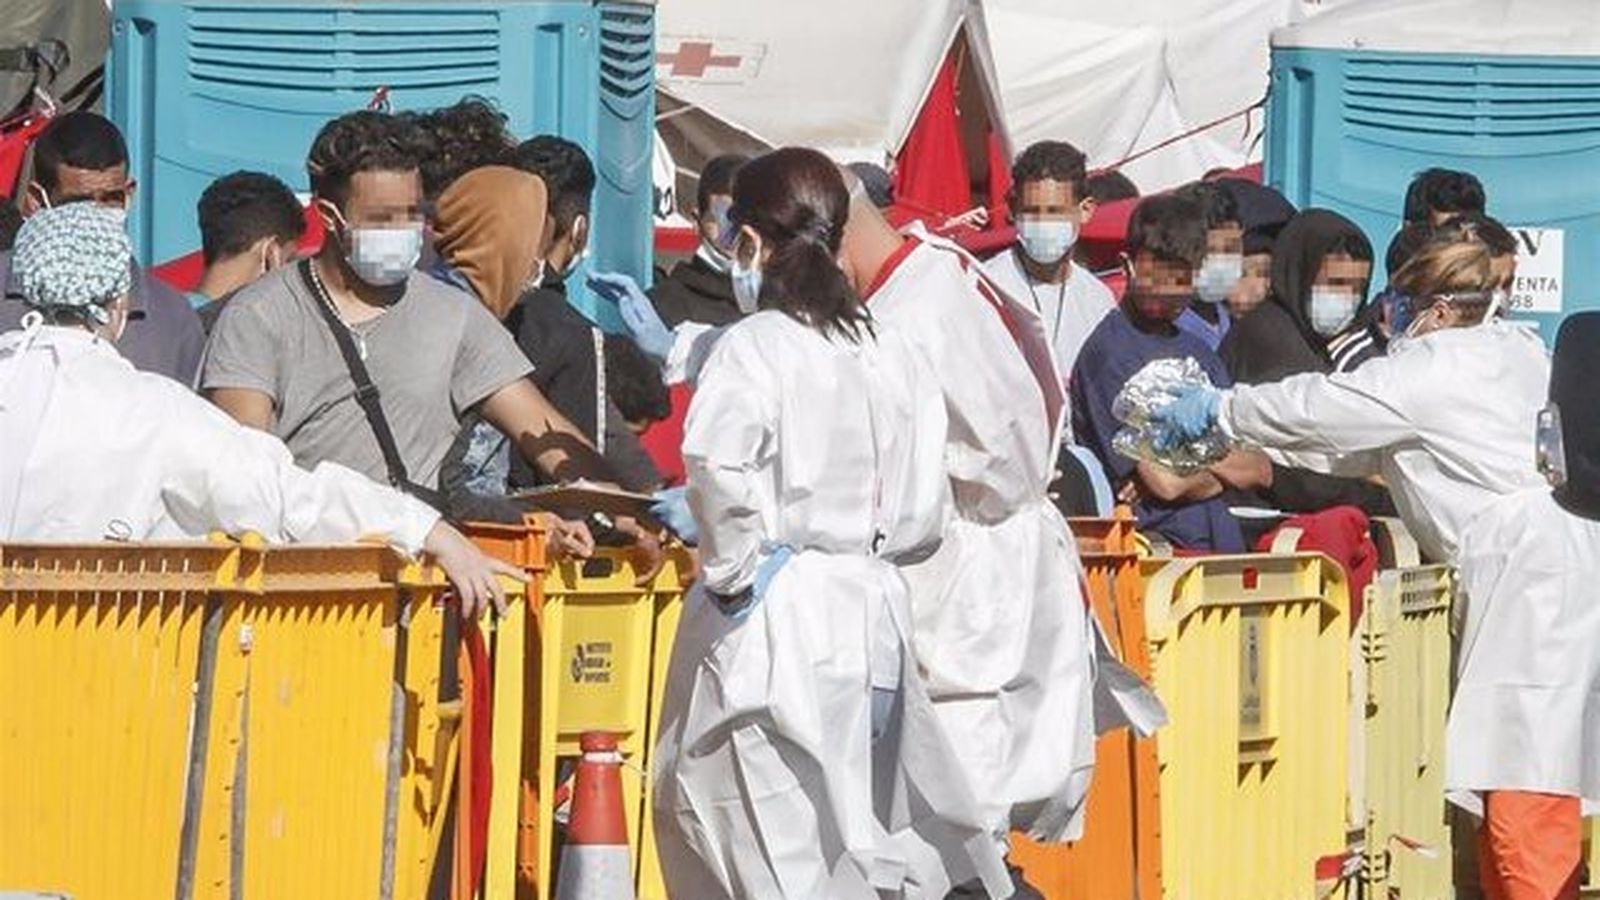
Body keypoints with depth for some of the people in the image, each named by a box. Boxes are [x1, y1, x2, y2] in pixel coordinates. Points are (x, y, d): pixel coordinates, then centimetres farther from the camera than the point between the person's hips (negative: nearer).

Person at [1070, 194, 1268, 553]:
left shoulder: (1198, 354, 22)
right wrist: (1226, 474, 10)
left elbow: (1260, 468, 15)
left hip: (1223, 542, 7)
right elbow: (1164, 481, -9)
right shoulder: (1111, 350, -3)